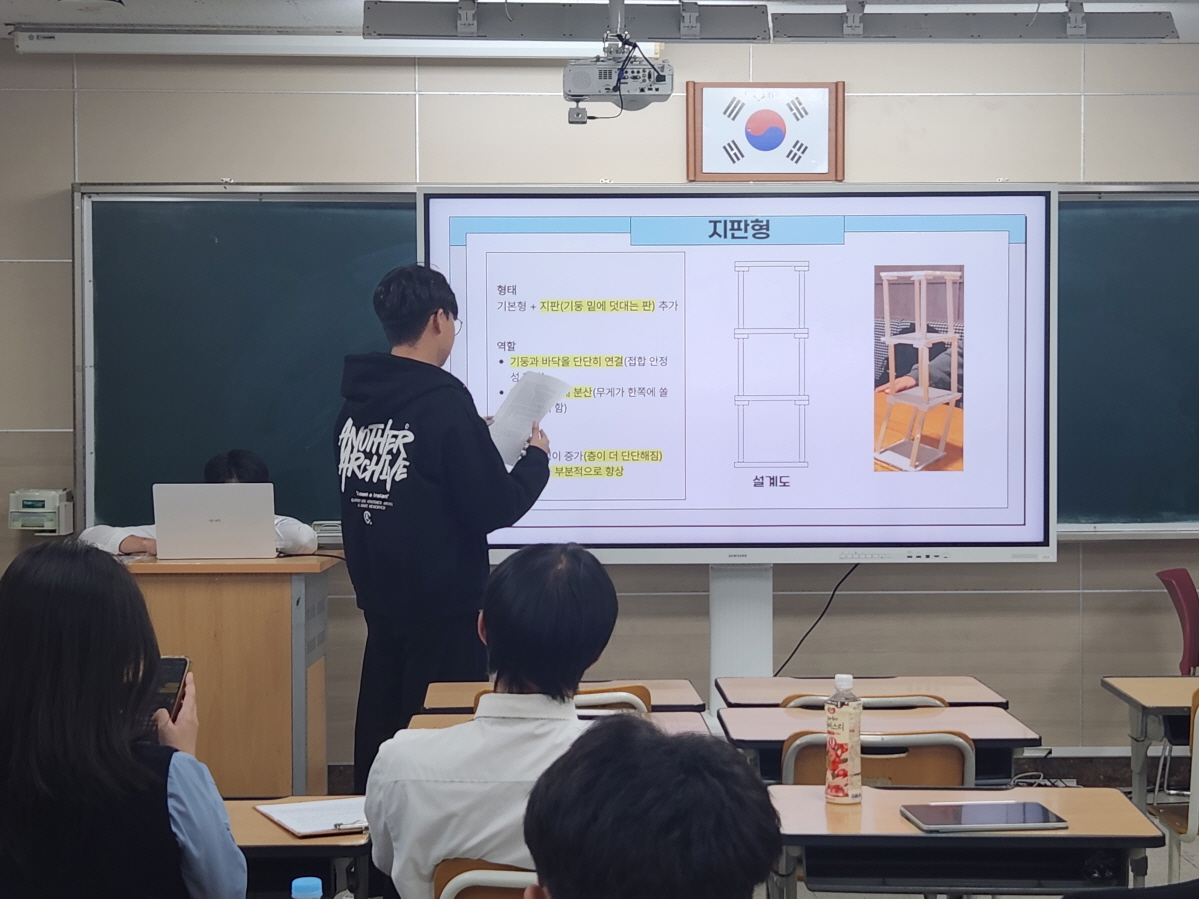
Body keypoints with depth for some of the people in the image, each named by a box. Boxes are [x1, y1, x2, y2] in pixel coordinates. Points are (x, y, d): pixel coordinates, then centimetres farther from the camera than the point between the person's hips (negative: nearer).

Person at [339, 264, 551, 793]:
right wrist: (536, 457, 1)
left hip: (381, 601, 8)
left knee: (381, 734, 16)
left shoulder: (357, 402, 4)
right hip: (443, 609, -8)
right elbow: (496, 509, -17)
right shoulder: (444, 402, -19)